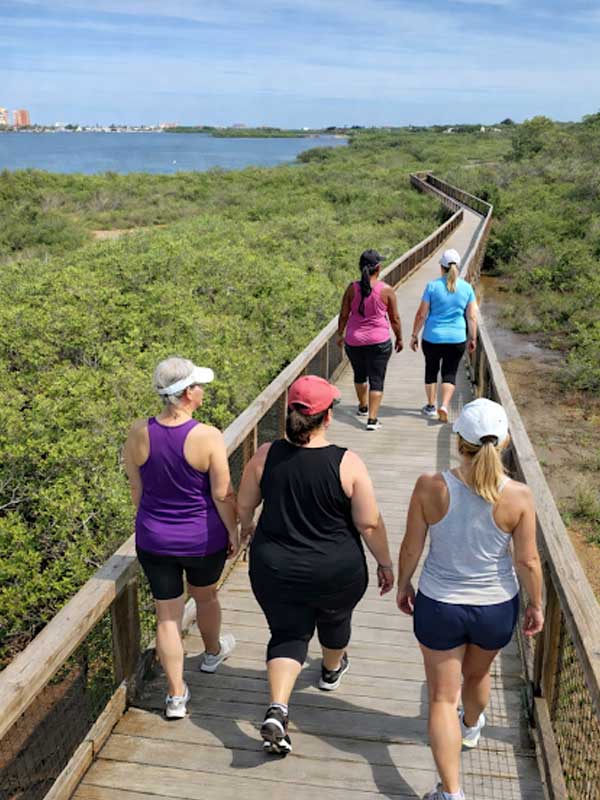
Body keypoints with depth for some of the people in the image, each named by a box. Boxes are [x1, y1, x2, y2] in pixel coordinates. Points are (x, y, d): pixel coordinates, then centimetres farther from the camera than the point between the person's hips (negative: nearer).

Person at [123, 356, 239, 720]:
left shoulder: (139, 434, -11)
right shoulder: (209, 437, -23)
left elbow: (136, 489, 0)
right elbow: (223, 495, -16)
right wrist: (233, 532, 0)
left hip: (154, 540, 2)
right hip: (203, 539, -1)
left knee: (167, 615, 13)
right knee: (206, 596, 26)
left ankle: (177, 695, 22)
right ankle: (213, 652, 53)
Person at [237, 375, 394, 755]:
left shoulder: (266, 455, -12)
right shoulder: (347, 463, -19)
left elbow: (244, 505, 2)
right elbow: (370, 525, -14)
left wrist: (246, 527, 23)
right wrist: (385, 563, 2)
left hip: (275, 571, 1)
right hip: (336, 574, -1)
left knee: (288, 634, 17)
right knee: (334, 617, 28)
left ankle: (277, 709, -1)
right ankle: (332, 670, 55)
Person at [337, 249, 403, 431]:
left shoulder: (352, 288, -5)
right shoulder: (386, 290, -9)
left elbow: (343, 315, 0)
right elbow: (394, 318, -3)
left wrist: (340, 334, 16)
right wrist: (399, 338, 12)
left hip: (354, 341, 3)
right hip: (379, 341, -3)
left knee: (360, 374, 24)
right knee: (376, 380, 4)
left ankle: (363, 407, 43)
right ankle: (372, 419, -2)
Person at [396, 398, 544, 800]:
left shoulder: (430, 487, -20)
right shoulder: (518, 496, -20)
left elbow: (411, 547, -10)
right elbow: (528, 561, -11)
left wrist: (403, 585, 9)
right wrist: (537, 605, 6)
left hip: (439, 606, -2)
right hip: (496, 608, 2)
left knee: (442, 697, 14)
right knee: (477, 674, 32)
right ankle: (472, 727, 61)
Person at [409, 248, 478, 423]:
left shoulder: (432, 286, -8)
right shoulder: (467, 288, -2)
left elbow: (421, 314, -7)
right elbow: (472, 317, 0)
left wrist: (414, 335, 3)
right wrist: (473, 339, 10)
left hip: (432, 338, -1)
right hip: (457, 339, 1)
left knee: (431, 369, 18)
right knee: (450, 373, 12)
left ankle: (431, 406, 27)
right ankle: (444, 406, -7)